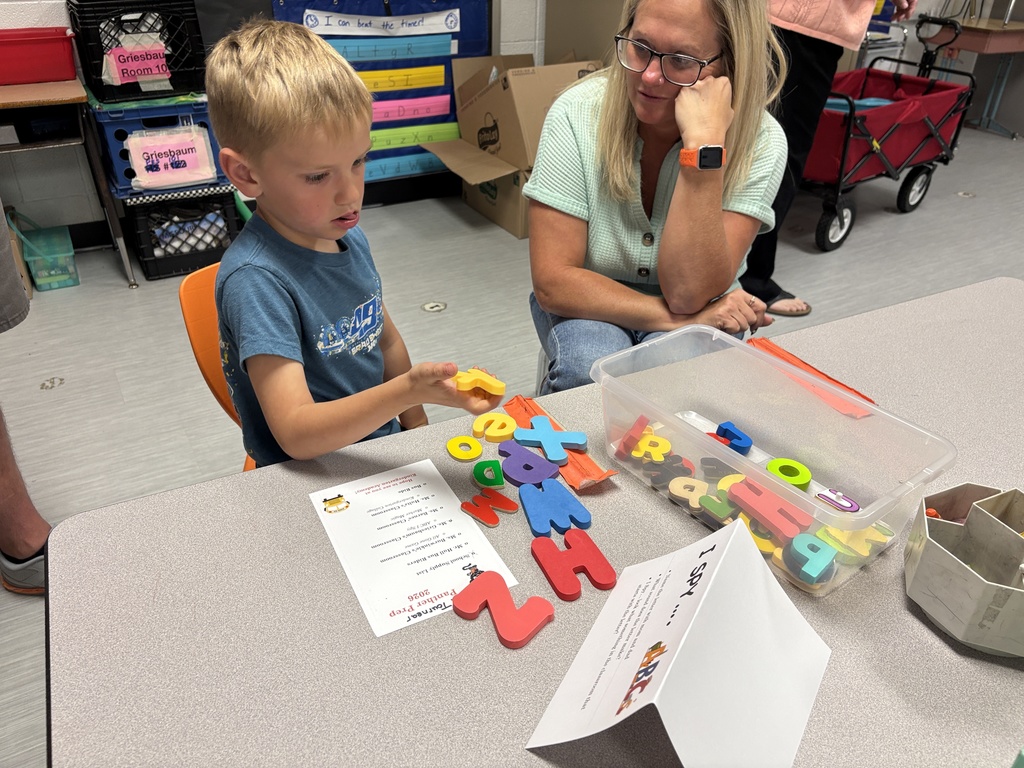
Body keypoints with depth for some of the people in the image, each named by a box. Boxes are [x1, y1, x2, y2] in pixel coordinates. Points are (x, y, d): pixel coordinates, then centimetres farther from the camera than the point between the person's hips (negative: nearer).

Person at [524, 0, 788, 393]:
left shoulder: (760, 142, -17)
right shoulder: (577, 114, -18)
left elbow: (688, 294, -26)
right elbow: (553, 282, -20)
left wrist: (704, 144, -34)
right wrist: (679, 318, -28)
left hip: (701, 313, 1)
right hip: (592, 305, 0)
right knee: (591, 373, -33)